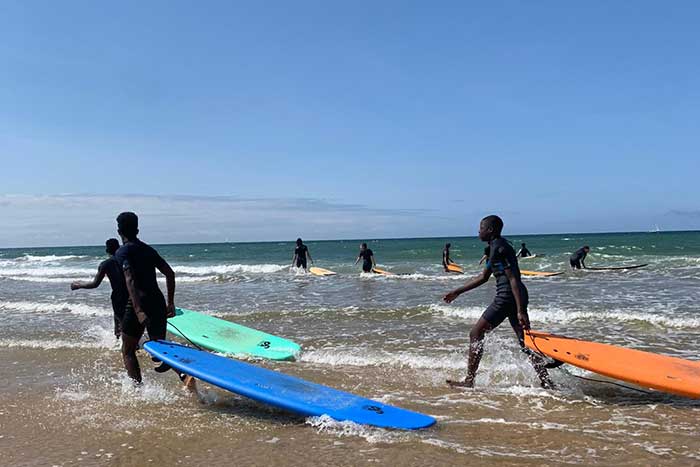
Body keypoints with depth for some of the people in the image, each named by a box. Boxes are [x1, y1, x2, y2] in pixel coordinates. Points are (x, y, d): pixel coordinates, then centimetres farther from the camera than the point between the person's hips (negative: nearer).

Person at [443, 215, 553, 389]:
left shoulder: (499, 248, -12)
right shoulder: (496, 247, 19)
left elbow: (513, 279, -19)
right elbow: (483, 277, 27)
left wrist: (520, 311, -24)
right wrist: (458, 292, 28)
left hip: (507, 296, -10)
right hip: (516, 297, 10)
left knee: (476, 334, -1)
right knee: (525, 342, 10)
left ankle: (469, 380, 4)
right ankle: (546, 382, 9)